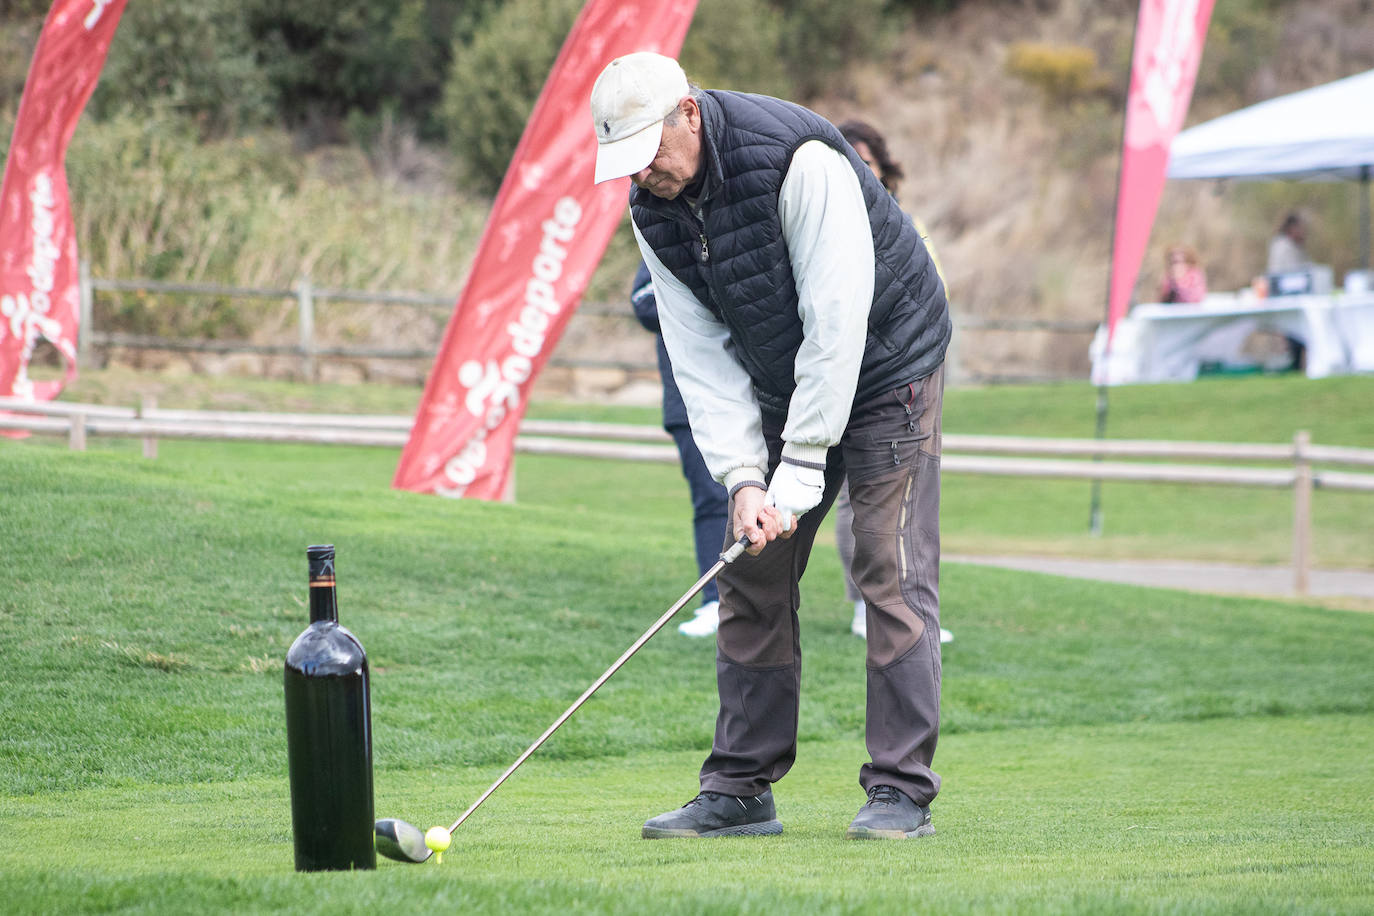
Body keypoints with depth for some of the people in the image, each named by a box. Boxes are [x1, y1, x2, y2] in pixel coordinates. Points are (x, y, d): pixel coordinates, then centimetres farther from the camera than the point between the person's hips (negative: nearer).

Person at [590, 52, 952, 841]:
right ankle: (740, 790, 8)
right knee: (753, 577, 2)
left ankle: (902, 792, -10)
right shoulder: (655, 211, -8)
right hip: (781, 386, 7)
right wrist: (744, 478, -20)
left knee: (893, 574, -13)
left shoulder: (798, 159, -29)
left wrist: (803, 468, -27)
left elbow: (837, 319, -29)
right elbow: (701, 356, -7)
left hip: (886, 369, -7)